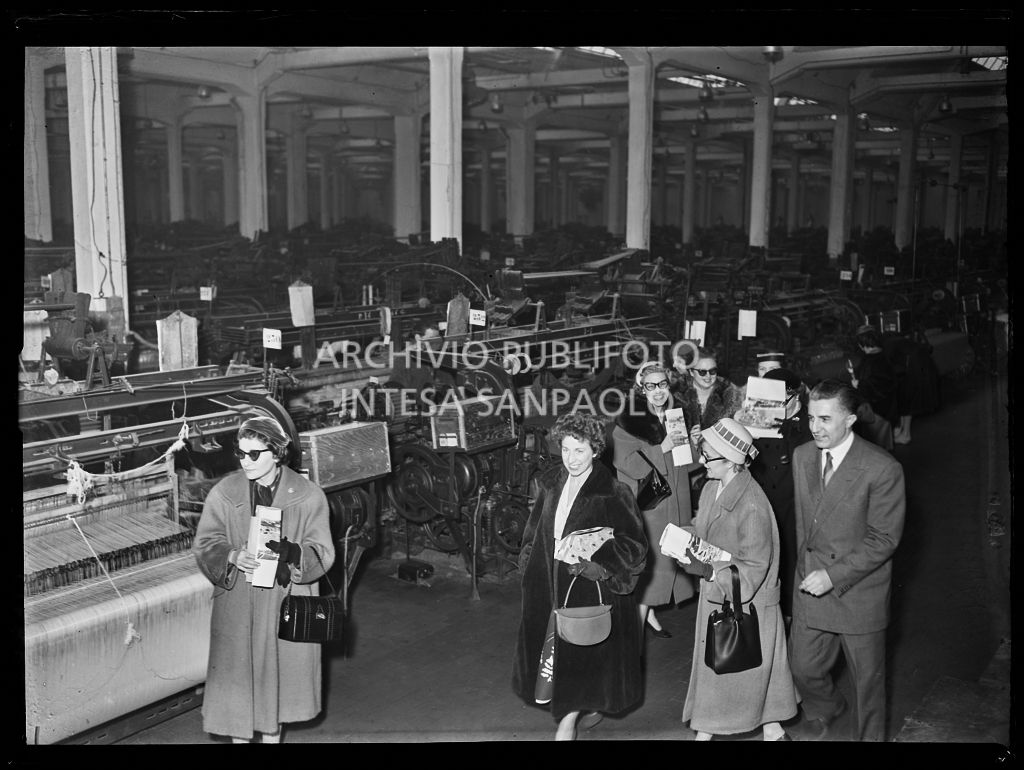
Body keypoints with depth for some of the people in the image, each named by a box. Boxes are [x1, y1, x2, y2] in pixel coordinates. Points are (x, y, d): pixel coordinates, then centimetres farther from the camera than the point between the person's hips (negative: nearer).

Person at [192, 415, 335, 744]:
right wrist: (233, 556, -22)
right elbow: (204, 544, -1)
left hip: (286, 604, 0)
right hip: (237, 606, 1)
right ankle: (240, 736, 25)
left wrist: (291, 552, -27)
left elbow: (322, 553, -6)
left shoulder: (308, 495, -7)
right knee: (237, 674, 7)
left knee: (279, 674, 10)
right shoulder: (224, 492, -3)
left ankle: (272, 734, 30)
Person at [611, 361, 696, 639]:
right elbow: (629, 465, -17)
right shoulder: (628, 423, -9)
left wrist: (688, 442, -3)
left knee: (663, 560, 10)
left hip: (673, 503, 6)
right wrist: (662, 448, -23)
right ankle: (639, 617, 4)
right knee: (644, 561, -5)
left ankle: (649, 612, 24)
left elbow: (687, 464, 17)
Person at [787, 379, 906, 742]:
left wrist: (835, 575, -21)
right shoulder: (802, 456, 0)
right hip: (810, 586, 5)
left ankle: (870, 735, 38)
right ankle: (826, 707, 48)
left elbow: (884, 538, -16)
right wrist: (806, 568, 11)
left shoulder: (882, 469, -19)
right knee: (803, 667, 15)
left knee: (867, 676, 13)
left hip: (859, 592, -5)